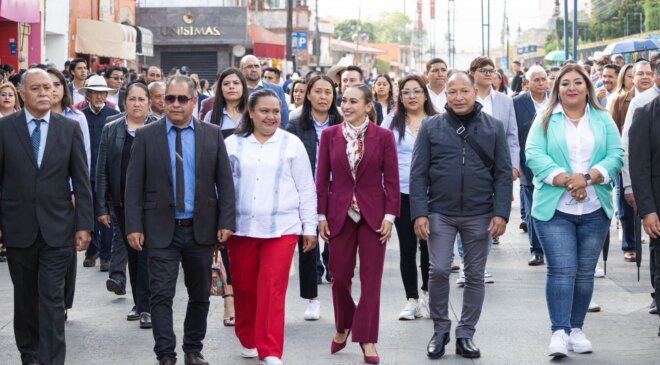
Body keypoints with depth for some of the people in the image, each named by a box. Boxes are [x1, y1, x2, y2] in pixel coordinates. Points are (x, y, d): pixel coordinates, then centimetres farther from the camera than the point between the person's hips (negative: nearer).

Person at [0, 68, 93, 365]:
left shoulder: (70, 128, 1)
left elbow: (81, 181, 2)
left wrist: (84, 224, -3)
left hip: (57, 228, -1)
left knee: (52, 298, -4)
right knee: (25, 296, 13)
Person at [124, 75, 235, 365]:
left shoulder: (212, 135, 4)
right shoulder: (146, 136, 0)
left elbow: (225, 182, 4)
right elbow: (134, 185, -1)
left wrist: (226, 221, -4)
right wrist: (134, 226, -8)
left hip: (202, 229, 2)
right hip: (162, 229, -2)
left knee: (200, 295, 11)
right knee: (161, 295, -5)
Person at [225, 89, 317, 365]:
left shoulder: (292, 144, 4)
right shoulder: (233, 144, 6)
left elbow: (306, 189, 6)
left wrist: (310, 227, 5)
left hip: (281, 228, -2)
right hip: (241, 227, 2)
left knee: (272, 290, -9)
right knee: (244, 288, 9)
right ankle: (248, 341, 28)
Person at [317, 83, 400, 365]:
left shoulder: (383, 136, -4)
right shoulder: (329, 135, 1)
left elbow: (392, 179, -2)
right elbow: (322, 178, 3)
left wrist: (390, 215, -7)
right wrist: (321, 215, -1)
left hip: (373, 213, -1)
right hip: (340, 212, 2)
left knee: (371, 278, 1)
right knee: (339, 276, 8)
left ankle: (367, 339, 9)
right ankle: (343, 326, 32)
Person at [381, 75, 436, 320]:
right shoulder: (391, 123, 6)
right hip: (401, 193, 1)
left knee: (429, 245, 2)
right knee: (407, 248, 5)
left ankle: (427, 295, 21)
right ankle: (411, 300, 13)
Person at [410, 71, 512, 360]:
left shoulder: (493, 127, 3)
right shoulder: (431, 127, 1)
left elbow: (503, 174, 2)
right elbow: (418, 174, 0)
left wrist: (501, 213, -6)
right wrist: (419, 213, -8)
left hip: (479, 215, 1)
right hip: (440, 213, -1)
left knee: (475, 276, 7)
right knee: (439, 271, -7)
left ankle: (466, 335, 18)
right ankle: (440, 330, 12)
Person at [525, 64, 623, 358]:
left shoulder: (603, 120, 9)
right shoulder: (545, 120, 4)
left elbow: (616, 156, 0)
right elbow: (534, 155, -8)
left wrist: (587, 177, -16)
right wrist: (566, 180, -19)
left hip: (595, 210, 3)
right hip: (554, 209, -2)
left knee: (585, 272, 8)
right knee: (561, 270, -10)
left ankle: (576, 329, 17)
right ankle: (559, 332, -11)